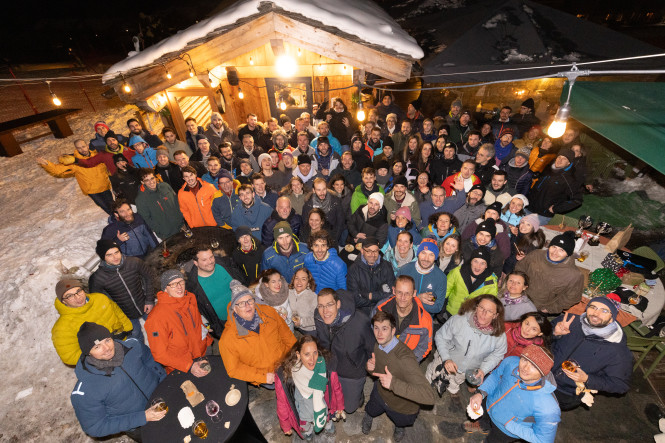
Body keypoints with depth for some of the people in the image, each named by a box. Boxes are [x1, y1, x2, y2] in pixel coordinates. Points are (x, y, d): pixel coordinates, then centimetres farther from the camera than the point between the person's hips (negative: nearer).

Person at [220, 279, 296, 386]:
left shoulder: (268, 312, -8)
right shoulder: (228, 339, -19)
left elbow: (286, 334, 6)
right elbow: (233, 370, -11)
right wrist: (263, 377, -17)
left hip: (285, 361, 3)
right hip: (260, 374, -3)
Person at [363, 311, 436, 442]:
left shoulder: (405, 358, -42)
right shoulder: (378, 346, -17)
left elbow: (429, 396, -47)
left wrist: (394, 383, -55)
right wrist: (371, 368, -24)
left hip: (403, 408, -5)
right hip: (380, 393, 5)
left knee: (400, 422, 29)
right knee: (370, 411, 33)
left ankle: (400, 426, 63)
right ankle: (369, 415, 67)